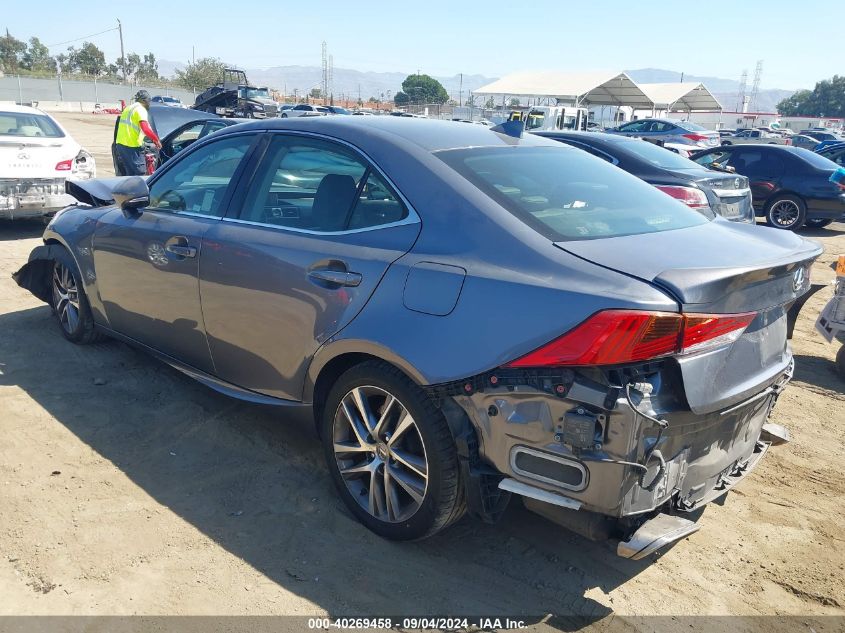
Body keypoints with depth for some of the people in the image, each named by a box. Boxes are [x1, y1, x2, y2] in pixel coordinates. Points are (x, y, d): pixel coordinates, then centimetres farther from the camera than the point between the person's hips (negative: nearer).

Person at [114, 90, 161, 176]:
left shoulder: (128, 108, 22)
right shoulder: (141, 109, -8)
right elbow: (145, 129, -21)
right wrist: (156, 140, -12)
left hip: (120, 143, 9)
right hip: (132, 146, -9)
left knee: (129, 175, 14)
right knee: (140, 174, -7)